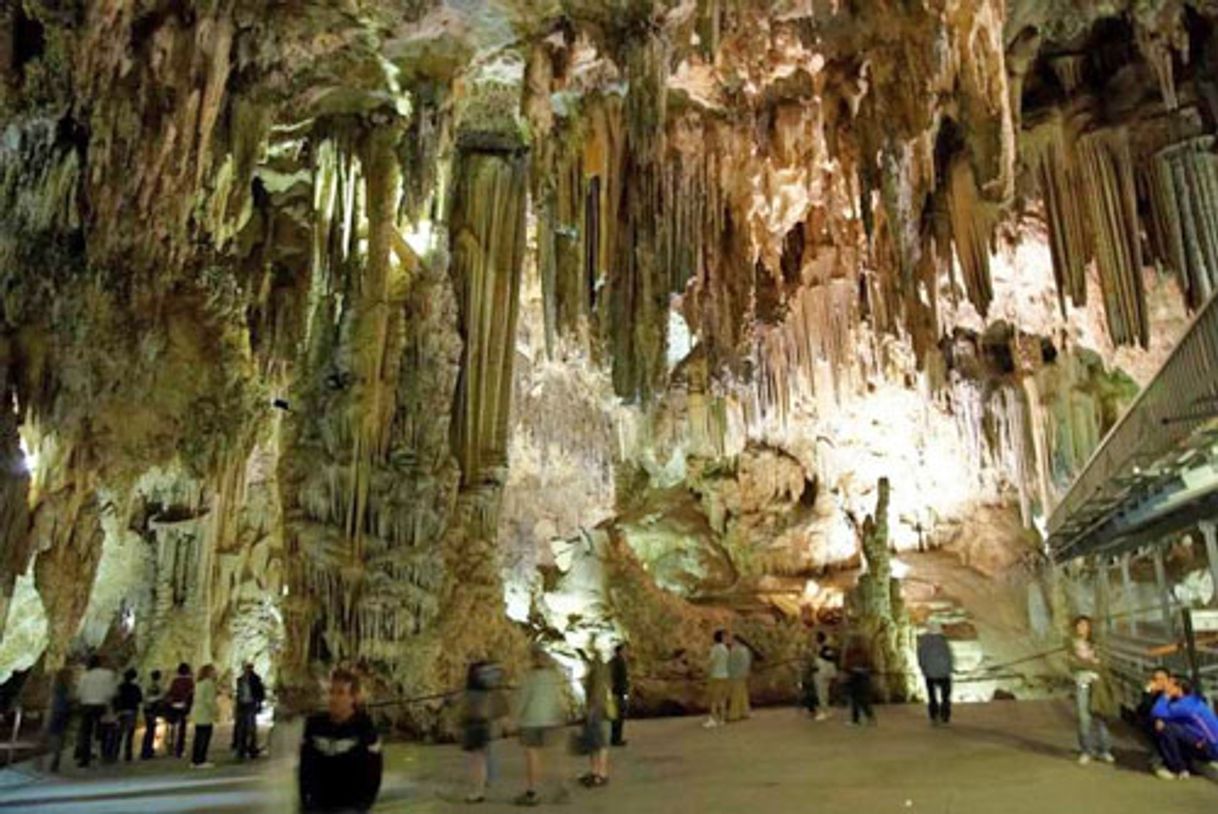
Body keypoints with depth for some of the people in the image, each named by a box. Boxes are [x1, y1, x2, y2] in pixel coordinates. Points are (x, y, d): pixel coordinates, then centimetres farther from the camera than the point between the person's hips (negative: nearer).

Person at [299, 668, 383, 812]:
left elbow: (373, 773, -7)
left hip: (350, 807, -4)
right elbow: (305, 767, 5)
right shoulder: (314, 724, -2)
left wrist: (362, 805, -11)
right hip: (317, 806, 4)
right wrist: (305, 801, 0)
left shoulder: (364, 728, -11)